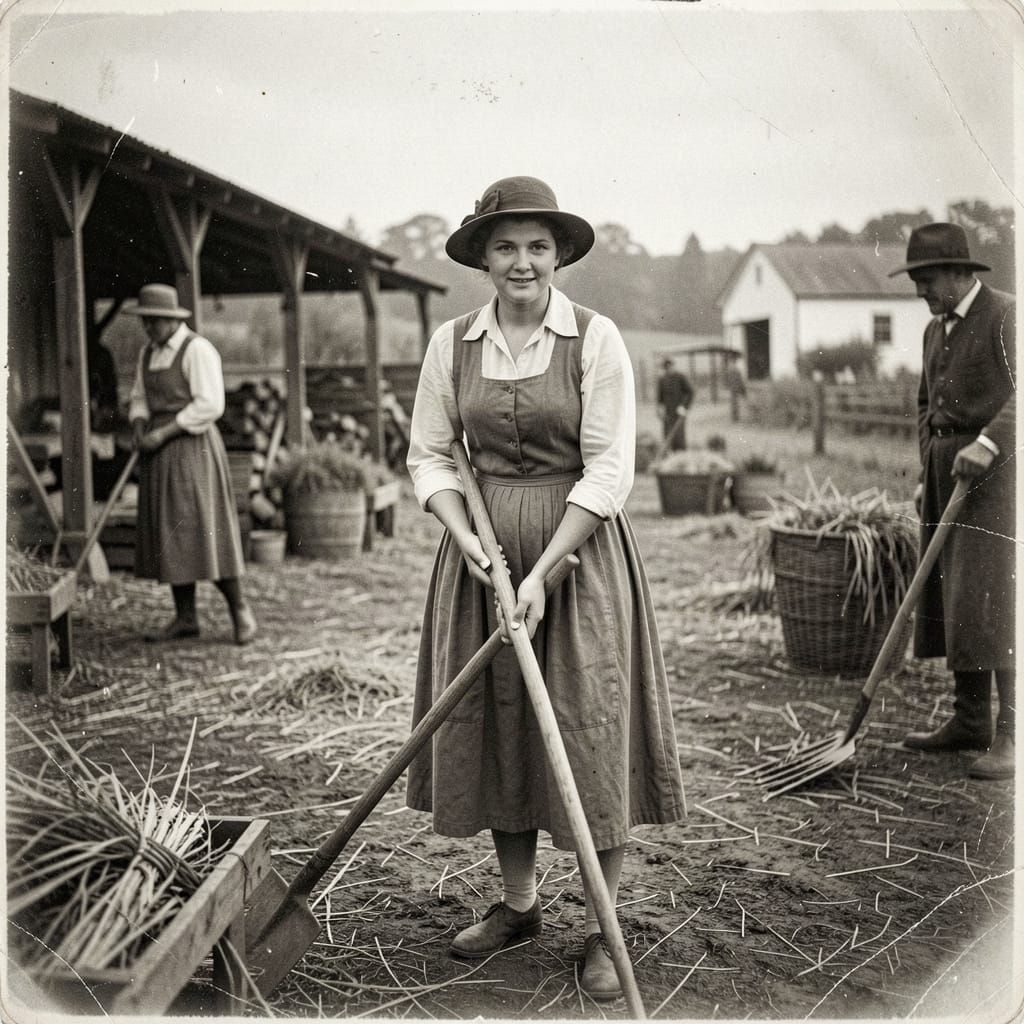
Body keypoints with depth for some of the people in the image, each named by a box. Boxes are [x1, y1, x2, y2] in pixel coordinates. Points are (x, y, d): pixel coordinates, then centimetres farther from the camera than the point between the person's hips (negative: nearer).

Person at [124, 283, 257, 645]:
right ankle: (185, 618, 12)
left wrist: (163, 433, -19)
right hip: (161, 452, 8)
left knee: (203, 530, -9)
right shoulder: (148, 353, 13)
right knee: (169, 533, 6)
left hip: (192, 446, -8)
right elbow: (140, 399, 18)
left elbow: (210, 406, -19)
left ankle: (239, 608, 5)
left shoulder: (197, 349, -12)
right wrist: (139, 428, -4)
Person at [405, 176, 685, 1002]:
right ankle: (518, 903, 30)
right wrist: (469, 540, -11)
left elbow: (609, 471, -12)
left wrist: (542, 573, -17)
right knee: (494, 725, 11)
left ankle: (602, 930, 15)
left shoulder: (596, 339, -8)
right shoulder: (453, 343, 3)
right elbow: (431, 455, 6)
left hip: (578, 549, -4)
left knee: (589, 732, 0)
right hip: (482, 549, 4)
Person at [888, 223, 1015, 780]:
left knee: (993, 602, -12)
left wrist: (986, 443, -32)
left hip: (992, 469, -8)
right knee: (948, 601, 8)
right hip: (945, 470, 8)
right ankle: (970, 721, 18)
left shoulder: (1005, 315, -8)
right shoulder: (936, 330, 18)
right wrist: (926, 476, 15)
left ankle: (1012, 734, -7)